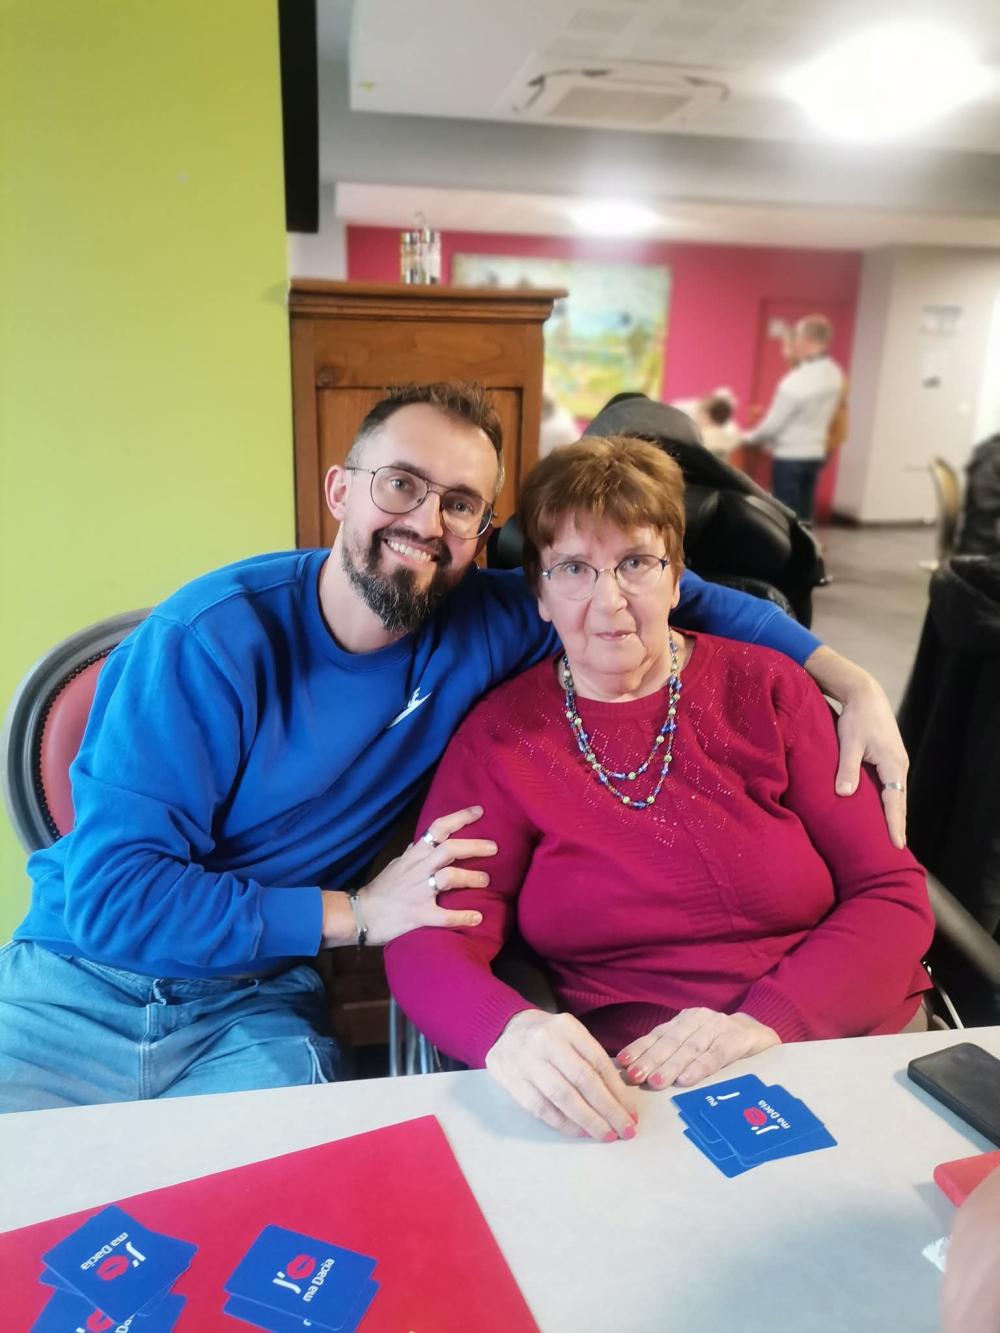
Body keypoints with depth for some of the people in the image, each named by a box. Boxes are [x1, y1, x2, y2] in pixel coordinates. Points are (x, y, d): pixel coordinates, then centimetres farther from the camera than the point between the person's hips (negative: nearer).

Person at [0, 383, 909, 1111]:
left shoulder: (484, 625, -7)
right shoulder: (212, 640, -19)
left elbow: (671, 596, 3)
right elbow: (113, 894, -21)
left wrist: (849, 679, -5)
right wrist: (356, 914, -22)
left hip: (257, 1004, 2)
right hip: (81, 980, -1)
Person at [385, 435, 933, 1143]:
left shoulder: (766, 687, 1)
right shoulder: (501, 737, 0)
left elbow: (891, 894, -1)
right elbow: (429, 943, -9)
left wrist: (767, 1020, -18)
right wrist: (509, 1031, -33)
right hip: (629, 1086, 1)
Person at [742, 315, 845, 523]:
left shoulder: (796, 380, -22)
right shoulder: (835, 375, 2)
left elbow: (773, 424, -14)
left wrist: (750, 437, 4)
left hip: (790, 456, -7)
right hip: (816, 453, 7)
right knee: (804, 515, 13)